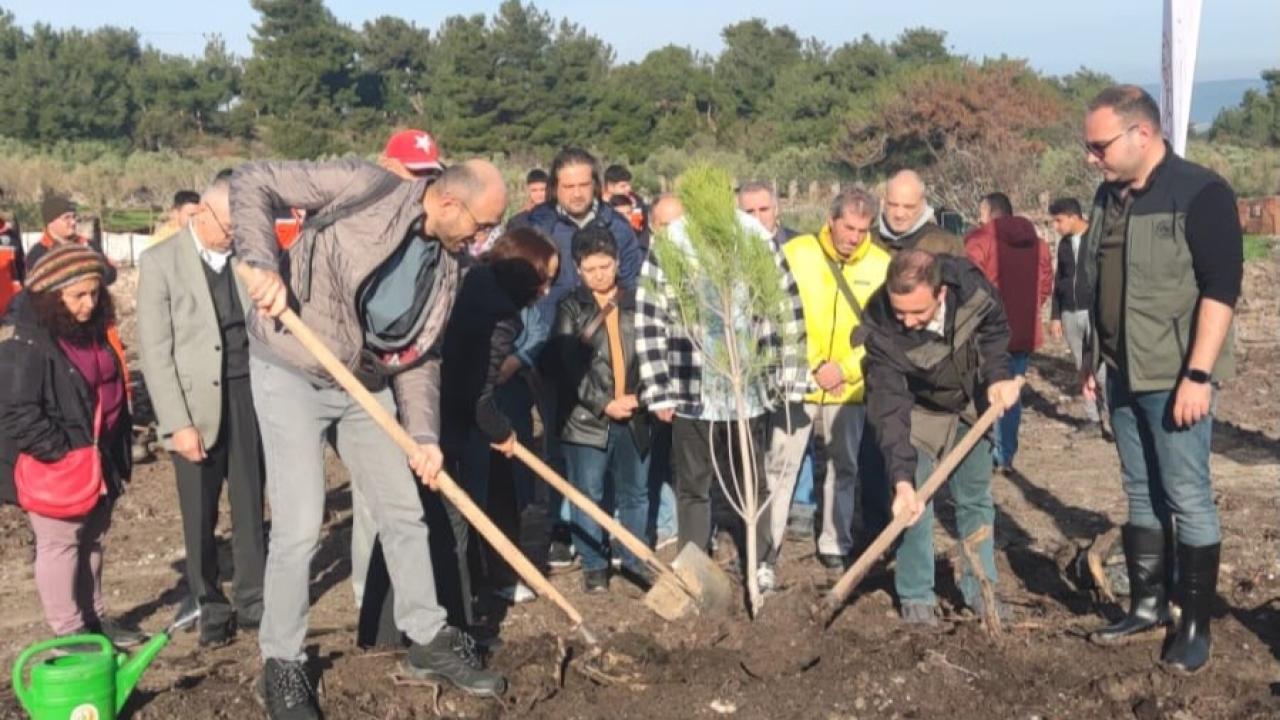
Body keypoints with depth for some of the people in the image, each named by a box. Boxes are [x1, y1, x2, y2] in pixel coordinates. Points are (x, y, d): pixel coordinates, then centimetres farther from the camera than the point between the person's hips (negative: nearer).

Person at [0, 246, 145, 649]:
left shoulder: (94, 331, 8)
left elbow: (113, 391, 18)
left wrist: (118, 451, 15)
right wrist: (62, 453, -22)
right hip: (54, 469, -8)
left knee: (94, 540, 17)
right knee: (61, 543, 2)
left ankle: (93, 617, 31)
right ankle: (68, 632, 12)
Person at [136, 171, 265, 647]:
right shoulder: (160, 262, -5)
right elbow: (155, 351, -7)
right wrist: (178, 423, -12)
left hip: (250, 392, 2)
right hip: (195, 401, -2)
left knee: (250, 505, 9)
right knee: (200, 515, 8)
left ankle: (252, 598, 21)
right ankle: (210, 607, 23)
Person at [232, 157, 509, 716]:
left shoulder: (445, 266, 2)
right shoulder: (367, 187, -17)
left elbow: (421, 355, 6)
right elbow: (251, 182, -14)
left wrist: (423, 433, -7)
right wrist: (261, 263, -27)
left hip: (364, 384, 7)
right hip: (291, 373, -7)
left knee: (404, 512, 11)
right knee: (300, 527, -10)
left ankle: (429, 639, 29)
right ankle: (281, 661, 12)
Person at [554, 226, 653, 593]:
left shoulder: (636, 303, 8)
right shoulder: (570, 308, 2)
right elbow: (570, 365, -6)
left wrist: (642, 397, -5)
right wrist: (604, 404, -12)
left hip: (633, 416, 2)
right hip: (586, 417, -2)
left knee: (635, 492, 11)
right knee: (588, 495, 5)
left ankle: (633, 559, 24)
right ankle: (594, 565, 17)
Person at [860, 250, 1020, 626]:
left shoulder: (969, 283, -31)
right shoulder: (881, 331, -38)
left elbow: (995, 327, -7)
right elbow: (888, 411, -38)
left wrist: (998, 374, -21)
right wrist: (901, 479, -46)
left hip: (972, 406, 3)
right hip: (919, 414, -3)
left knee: (976, 499, 12)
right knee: (915, 506, -8)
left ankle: (980, 588, 27)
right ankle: (916, 597, 9)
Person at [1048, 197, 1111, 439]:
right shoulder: (1064, 244, 13)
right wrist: (1055, 316, 15)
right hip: (1070, 315, 6)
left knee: (1102, 369, -10)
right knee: (1083, 369, 8)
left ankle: (1111, 418, -1)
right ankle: (1092, 419, 13)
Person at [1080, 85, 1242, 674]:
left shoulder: (1200, 193, -14)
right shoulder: (1109, 197, 10)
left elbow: (1220, 289, -18)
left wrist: (1198, 374, -22)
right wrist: (1094, 356, 18)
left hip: (1174, 377, -7)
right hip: (1124, 375, 8)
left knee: (1187, 500, -1)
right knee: (1140, 494, 14)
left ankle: (1196, 625, 10)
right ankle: (1147, 605, 25)